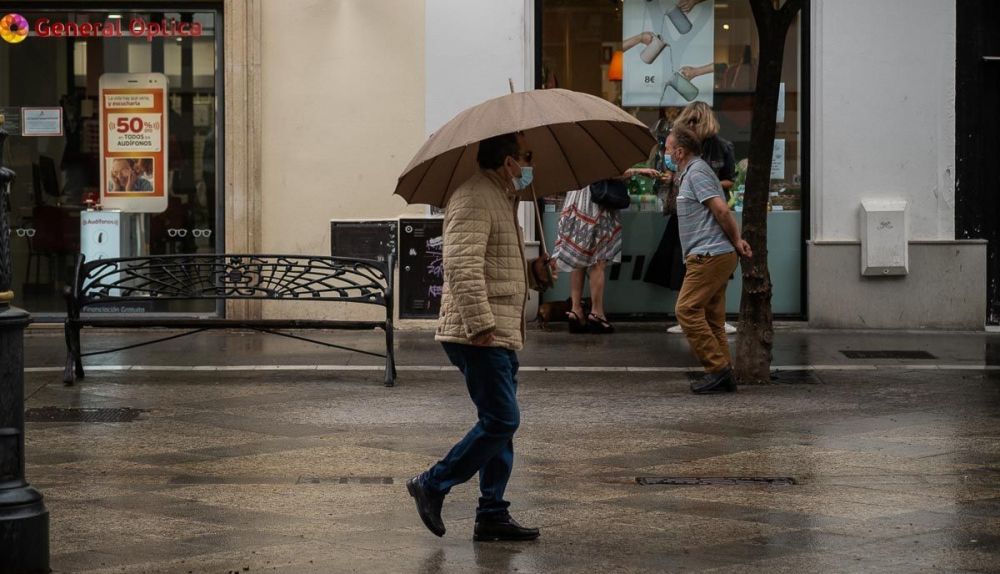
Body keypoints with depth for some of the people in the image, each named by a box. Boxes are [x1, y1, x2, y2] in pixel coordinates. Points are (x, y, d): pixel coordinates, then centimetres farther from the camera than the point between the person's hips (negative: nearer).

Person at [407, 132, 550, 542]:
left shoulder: (501, 200, 21)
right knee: (501, 421, -11)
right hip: (480, 335, -11)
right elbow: (462, 266, -24)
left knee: (501, 424, 10)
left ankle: (492, 515, 14)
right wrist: (481, 324, -27)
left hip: (502, 336, 11)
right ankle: (432, 485, 0)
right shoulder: (474, 199, -13)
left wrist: (533, 272, 13)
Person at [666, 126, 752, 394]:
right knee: (712, 318, 9)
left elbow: (722, 210, -18)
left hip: (708, 256, -10)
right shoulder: (689, 173, 21)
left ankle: (717, 367, -13)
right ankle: (723, 375, 9)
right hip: (715, 256, 10)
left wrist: (736, 241, -9)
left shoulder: (697, 173, -11)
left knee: (687, 310, -12)